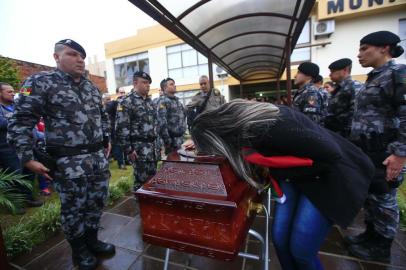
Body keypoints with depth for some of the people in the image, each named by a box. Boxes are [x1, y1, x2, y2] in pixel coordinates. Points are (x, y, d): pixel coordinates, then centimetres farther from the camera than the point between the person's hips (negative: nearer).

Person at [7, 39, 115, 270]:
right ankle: (79, 251, 34)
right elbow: (21, 122, -8)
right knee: (74, 209, 11)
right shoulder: (41, 82, -5)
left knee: (97, 203, 16)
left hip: (98, 156, 6)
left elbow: (103, 116, 22)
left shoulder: (92, 87, 12)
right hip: (69, 161, -5)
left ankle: (92, 241, 39)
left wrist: (107, 140, 18)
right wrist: (28, 159, -12)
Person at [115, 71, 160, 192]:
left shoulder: (149, 101, 14)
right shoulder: (127, 102, -10)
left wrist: (158, 145, 17)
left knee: (152, 178, 16)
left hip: (153, 147, 7)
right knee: (141, 181, 2)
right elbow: (121, 128, -15)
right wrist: (128, 150, -16)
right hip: (140, 148, -7)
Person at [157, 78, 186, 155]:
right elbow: (161, 121, -20)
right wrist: (167, 139, -22)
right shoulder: (163, 101, -10)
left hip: (180, 137, 8)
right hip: (171, 138, -8)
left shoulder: (177, 100, 16)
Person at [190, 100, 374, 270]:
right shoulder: (237, 120, -14)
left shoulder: (272, 129, -38)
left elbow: (331, 154, -26)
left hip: (327, 173, -6)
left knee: (301, 249, -2)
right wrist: (200, 142, 10)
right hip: (295, 175, 6)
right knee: (280, 239, 6)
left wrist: (275, 171, -22)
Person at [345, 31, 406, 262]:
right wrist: (356, 146, 20)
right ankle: (371, 235, 34)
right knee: (369, 196, 17)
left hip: (384, 153, -8)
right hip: (366, 151, 8)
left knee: (382, 199, 6)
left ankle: (381, 247, 24)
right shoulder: (374, 77, 15)